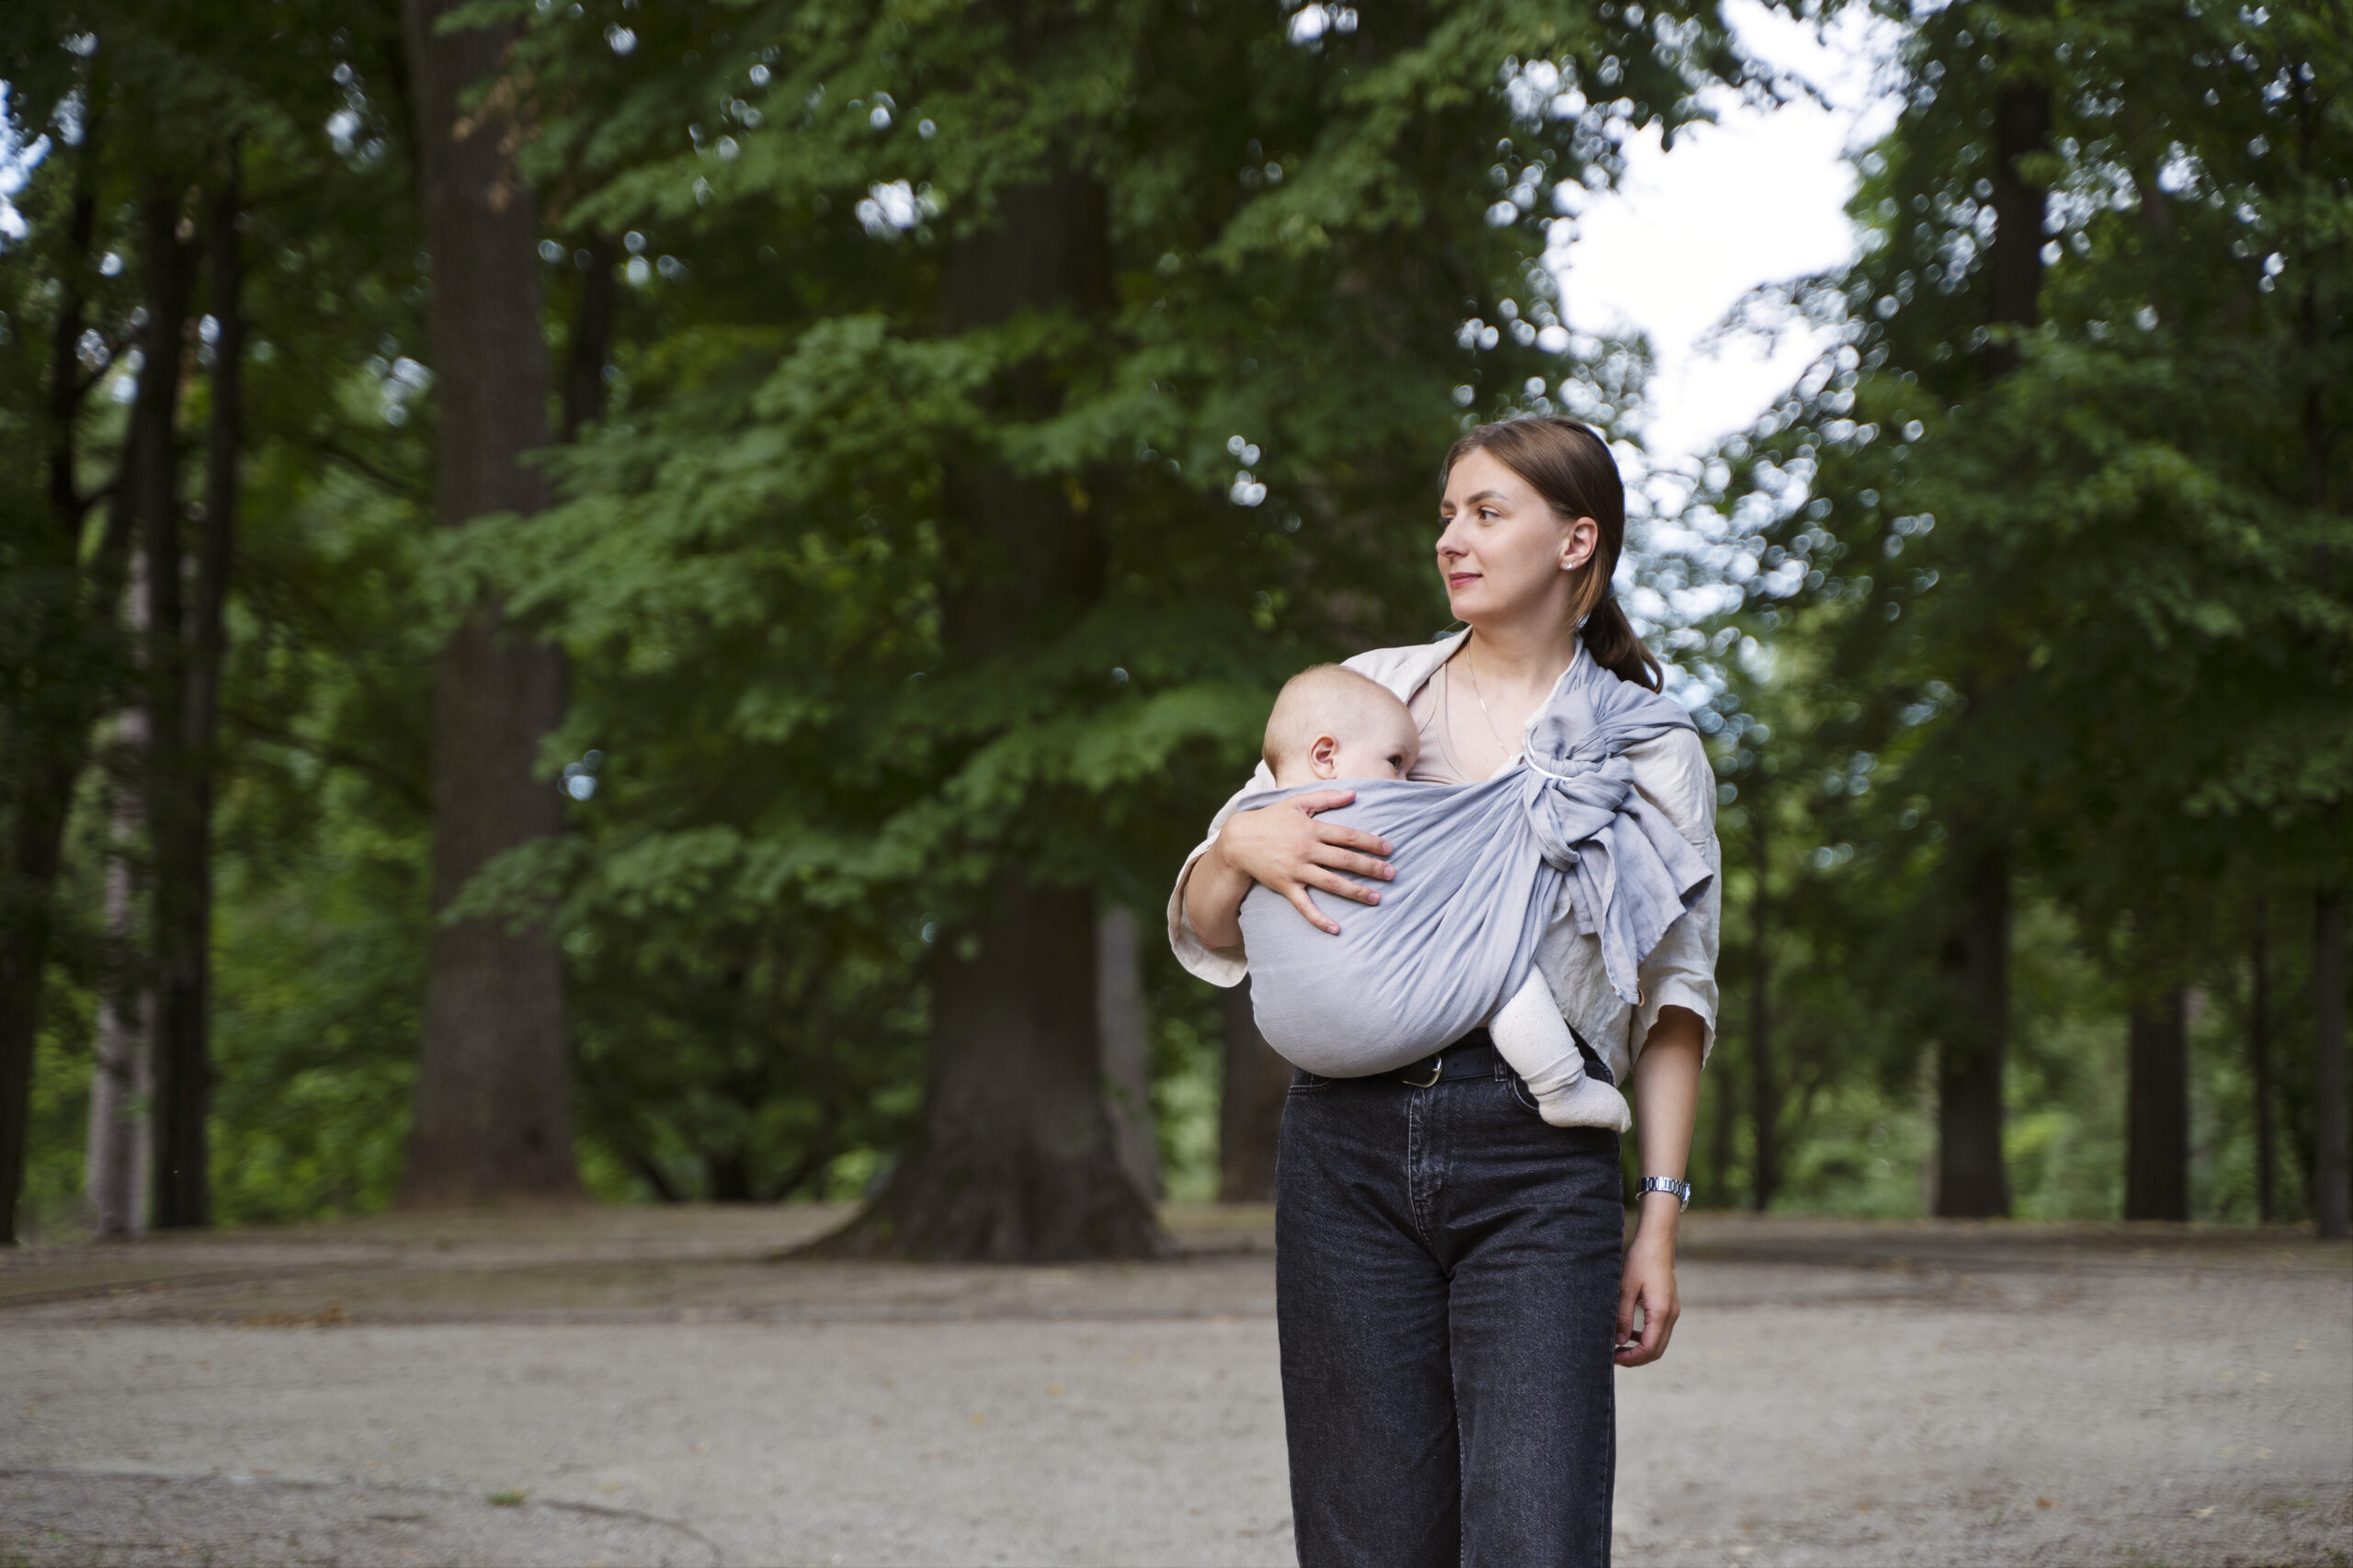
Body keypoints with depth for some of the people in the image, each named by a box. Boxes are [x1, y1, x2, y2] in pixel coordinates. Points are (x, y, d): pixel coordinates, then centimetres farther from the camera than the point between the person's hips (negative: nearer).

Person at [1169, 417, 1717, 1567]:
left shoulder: (1648, 748, 11)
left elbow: (1672, 998, 10)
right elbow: (1205, 933, 15)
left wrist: (1660, 1216, 1)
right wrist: (1243, 845, -8)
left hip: (1539, 1166, -2)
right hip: (1351, 1145, 2)